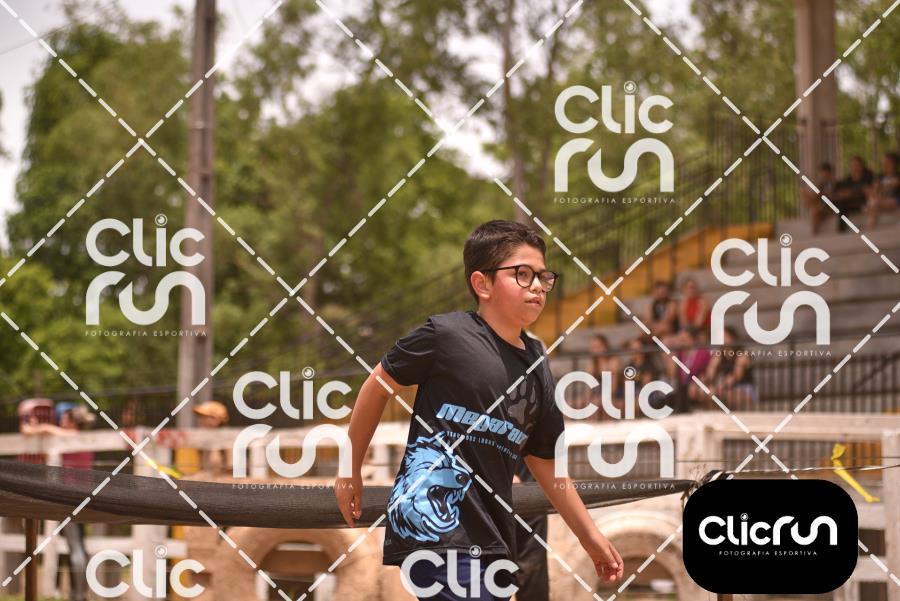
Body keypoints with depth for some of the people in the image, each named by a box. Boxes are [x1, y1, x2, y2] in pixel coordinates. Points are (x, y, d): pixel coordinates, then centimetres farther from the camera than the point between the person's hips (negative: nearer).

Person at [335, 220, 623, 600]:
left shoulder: (537, 370, 12)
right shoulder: (446, 334, -7)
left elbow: (544, 462, 21)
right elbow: (378, 384, 5)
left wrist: (590, 537, 23)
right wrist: (351, 471, 11)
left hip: (493, 540, 7)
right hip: (432, 526, -7)